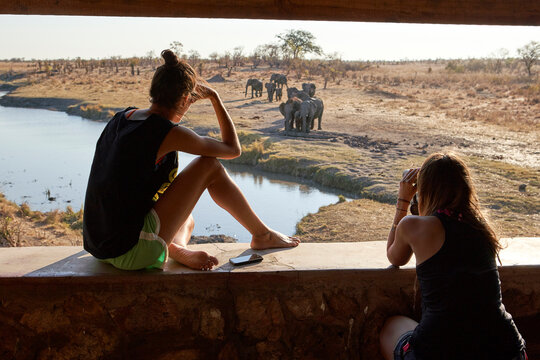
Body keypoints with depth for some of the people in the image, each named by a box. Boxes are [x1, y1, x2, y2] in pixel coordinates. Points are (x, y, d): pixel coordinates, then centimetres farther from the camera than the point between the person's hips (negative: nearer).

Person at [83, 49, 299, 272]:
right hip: (130, 253, -8)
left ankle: (177, 247, 1)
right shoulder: (169, 134, -15)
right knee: (209, 166, 0)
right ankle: (262, 235, 13)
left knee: (186, 220, 35)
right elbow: (233, 149, 1)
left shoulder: (123, 117, 7)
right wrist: (214, 97, 9)